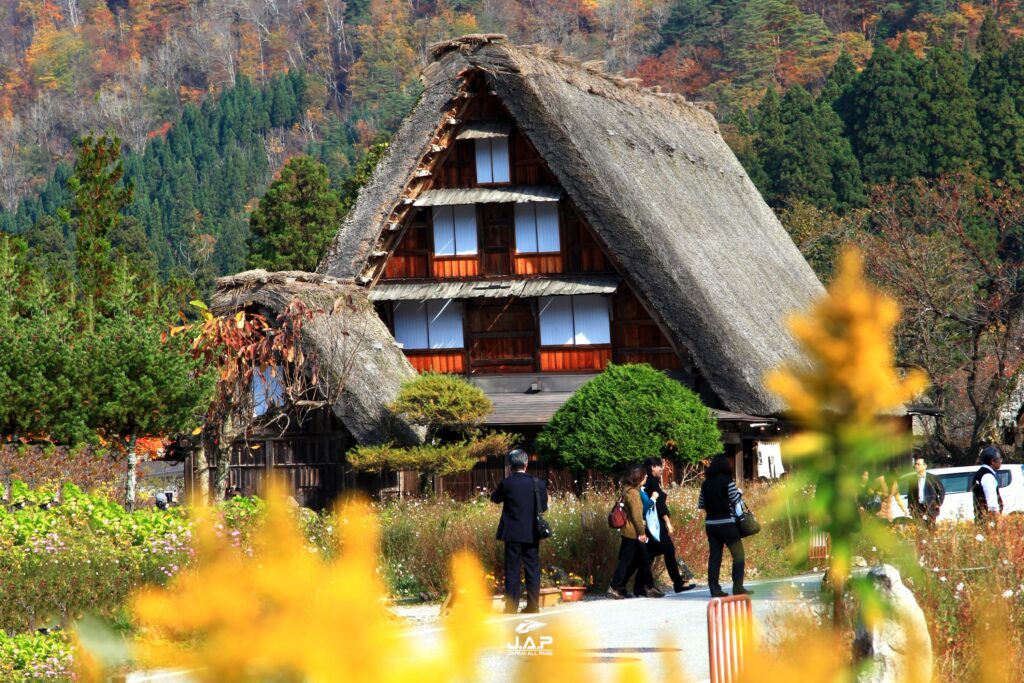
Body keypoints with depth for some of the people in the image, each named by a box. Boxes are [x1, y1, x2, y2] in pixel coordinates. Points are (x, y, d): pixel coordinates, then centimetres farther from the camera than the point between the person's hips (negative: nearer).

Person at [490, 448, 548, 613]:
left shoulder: (506, 483, -8)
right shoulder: (538, 484, -2)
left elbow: (495, 498, 8)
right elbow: (544, 507, 6)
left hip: (512, 533, -2)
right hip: (532, 534, 2)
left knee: (512, 569, 2)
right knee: (532, 569, 8)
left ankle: (511, 606, 0)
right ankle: (533, 605, 7)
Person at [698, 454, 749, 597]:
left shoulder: (706, 483, 6)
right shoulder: (727, 481, -9)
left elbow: (701, 505, 10)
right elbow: (736, 501, -7)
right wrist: (739, 493, 12)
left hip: (710, 524, 5)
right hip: (726, 523, -5)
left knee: (715, 556, 7)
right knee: (738, 555, 3)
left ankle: (715, 589, 5)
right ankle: (738, 588, -2)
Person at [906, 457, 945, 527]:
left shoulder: (932, 478, 0)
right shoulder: (913, 479, 8)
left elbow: (942, 490, 6)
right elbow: (910, 493, 14)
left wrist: (939, 504, 1)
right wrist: (910, 506, 6)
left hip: (930, 508, -2)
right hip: (918, 508, 2)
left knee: (931, 529, -3)